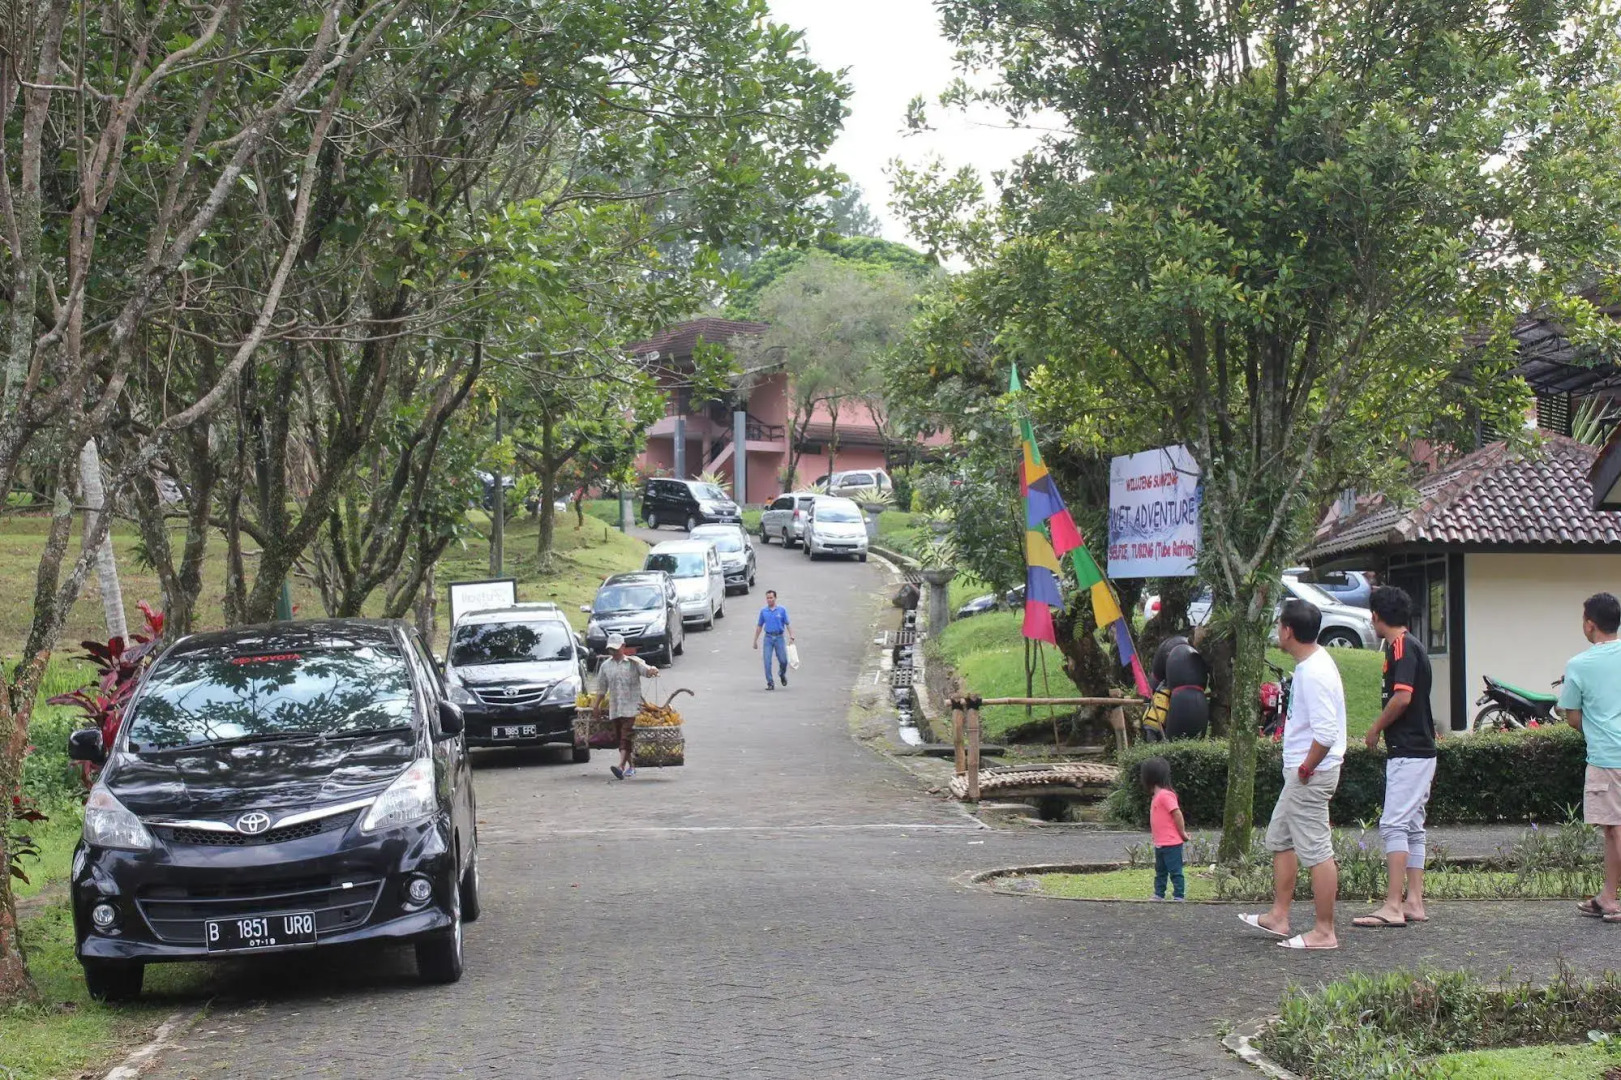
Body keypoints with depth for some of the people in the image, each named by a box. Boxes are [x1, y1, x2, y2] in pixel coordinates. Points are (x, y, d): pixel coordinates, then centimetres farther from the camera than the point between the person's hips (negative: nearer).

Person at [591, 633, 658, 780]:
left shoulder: (634, 662, 1)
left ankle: (621, 766, -26)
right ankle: (631, 766, 20)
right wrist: (597, 705, 14)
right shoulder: (606, 666, 12)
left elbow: (646, 670, -13)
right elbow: (601, 688, 18)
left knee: (627, 737, -15)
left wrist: (652, 671, -36)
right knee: (620, 737, 8)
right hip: (614, 709, 5)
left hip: (632, 707, -5)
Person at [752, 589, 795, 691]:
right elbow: (759, 626, 14)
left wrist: (791, 637, -10)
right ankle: (770, 683, -1)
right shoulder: (763, 611, 8)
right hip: (768, 638, 1)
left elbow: (788, 624, 2)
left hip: (779, 638, -1)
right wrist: (755, 641, 12)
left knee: (783, 660, -1)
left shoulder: (782, 610, 3)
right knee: (767, 661, -7)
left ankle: (782, 675, 31)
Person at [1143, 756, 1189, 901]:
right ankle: (1159, 896, 26)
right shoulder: (1156, 795, 13)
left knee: (1175, 872, -4)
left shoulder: (1165, 795, -18)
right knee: (1160, 872, 18)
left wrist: (1182, 833, -12)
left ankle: (1179, 897, 0)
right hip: (1160, 844, 10)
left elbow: (1177, 813, -20)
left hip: (1171, 844, -10)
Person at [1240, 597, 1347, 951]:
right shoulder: (1313, 662, 10)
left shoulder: (1314, 674, -23)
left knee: (1316, 851, -5)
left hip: (1311, 775, -11)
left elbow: (1326, 734, -28)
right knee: (1280, 839, 20)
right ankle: (1278, 916, 28)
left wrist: (1305, 769, -17)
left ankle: (1324, 932, 0)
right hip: (1299, 771, 11)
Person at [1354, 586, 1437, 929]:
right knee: (1412, 828, 11)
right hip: (1421, 750, 10)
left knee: (1394, 825, -12)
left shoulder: (1401, 646, -13)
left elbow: (1402, 697, -23)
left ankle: (1393, 906, -15)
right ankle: (1413, 902, 13)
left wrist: (1376, 729, -10)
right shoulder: (1411, 645, 17)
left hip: (1407, 753, -10)